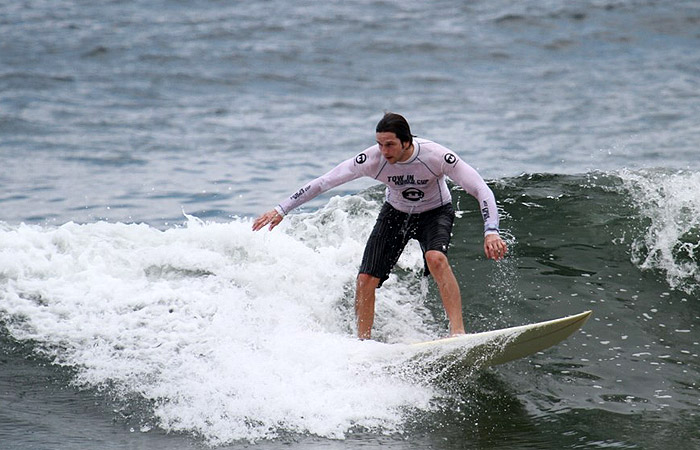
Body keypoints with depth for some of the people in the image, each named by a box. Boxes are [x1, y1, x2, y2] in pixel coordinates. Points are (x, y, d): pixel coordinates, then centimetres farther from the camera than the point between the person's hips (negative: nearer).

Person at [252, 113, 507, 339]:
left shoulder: (436, 156, -32)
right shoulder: (372, 159, -27)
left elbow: (481, 190, -29)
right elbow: (324, 182, -19)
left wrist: (491, 232, -42)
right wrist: (281, 210, -20)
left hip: (435, 213, -3)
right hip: (395, 213, 3)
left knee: (435, 258, -34)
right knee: (366, 279, -9)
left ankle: (458, 331, -32)